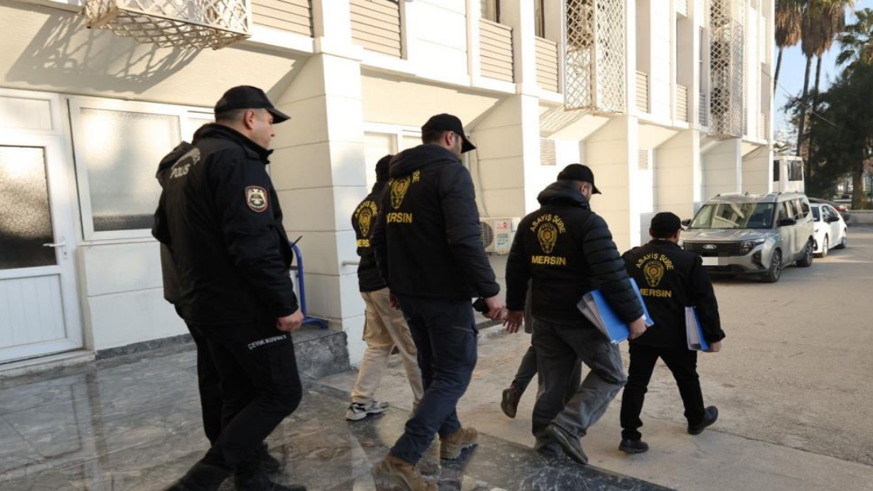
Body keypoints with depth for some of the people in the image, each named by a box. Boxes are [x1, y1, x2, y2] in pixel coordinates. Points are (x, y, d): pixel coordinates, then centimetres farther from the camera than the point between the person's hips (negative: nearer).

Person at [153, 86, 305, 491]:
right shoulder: (236, 158, -16)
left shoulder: (183, 164, 16)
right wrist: (285, 302, -21)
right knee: (281, 394, 0)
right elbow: (254, 244, -26)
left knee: (241, 396, 16)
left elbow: (164, 230, 24)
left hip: (205, 304, 10)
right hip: (244, 306, -10)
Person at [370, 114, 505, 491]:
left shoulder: (398, 179, 13)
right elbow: (466, 240, -23)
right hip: (445, 293, -8)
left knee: (434, 367, 21)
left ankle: (451, 435, 36)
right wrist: (489, 290, -17)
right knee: (454, 374, 0)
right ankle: (400, 460, -6)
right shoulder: (450, 171, -11)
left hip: (409, 292, 8)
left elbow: (380, 238, 17)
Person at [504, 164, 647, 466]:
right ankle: (567, 427, -3)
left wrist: (515, 306, 26)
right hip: (582, 317, -6)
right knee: (610, 374, 10)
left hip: (544, 316, 7)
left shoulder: (529, 222, 8)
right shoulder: (588, 221, -14)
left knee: (552, 382, 17)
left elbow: (515, 268, 15)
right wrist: (633, 314, -13)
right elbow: (612, 273, -21)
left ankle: (545, 439, 24)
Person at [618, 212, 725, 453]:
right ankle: (696, 420, 43)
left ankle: (629, 435, 0)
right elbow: (706, 302, -6)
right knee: (687, 378, 22)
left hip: (640, 333, 2)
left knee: (636, 382, 4)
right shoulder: (689, 261, -5)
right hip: (675, 335, -1)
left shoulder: (630, 257, 3)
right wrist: (714, 336, 0)